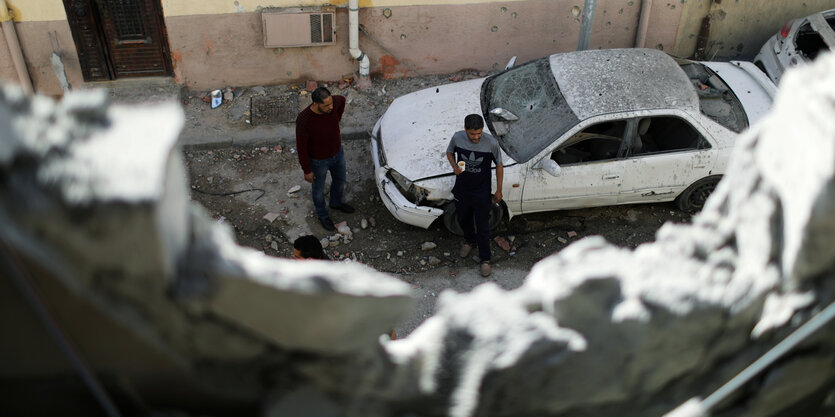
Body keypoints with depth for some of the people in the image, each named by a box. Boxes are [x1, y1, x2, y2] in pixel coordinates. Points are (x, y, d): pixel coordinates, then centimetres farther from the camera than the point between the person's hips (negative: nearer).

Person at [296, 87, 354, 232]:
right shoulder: (304, 120, -37)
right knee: (319, 188, 22)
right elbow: (301, 147, -23)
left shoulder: (333, 102, -24)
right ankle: (322, 215, 51)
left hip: (337, 153, 5)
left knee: (340, 180, 29)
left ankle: (336, 203, 61)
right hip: (318, 160, -5)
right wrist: (307, 171, -14)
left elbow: (342, 100, 3)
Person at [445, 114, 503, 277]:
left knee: (482, 227, 8)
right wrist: (454, 166, -17)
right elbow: (449, 152, 5)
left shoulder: (491, 143, -23)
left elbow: (499, 165, -8)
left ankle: (485, 259, 31)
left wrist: (499, 190, -1)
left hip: (481, 192, -3)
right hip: (461, 189, 3)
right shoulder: (457, 137, -17)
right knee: (463, 220, 25)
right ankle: (469, 241, 57)